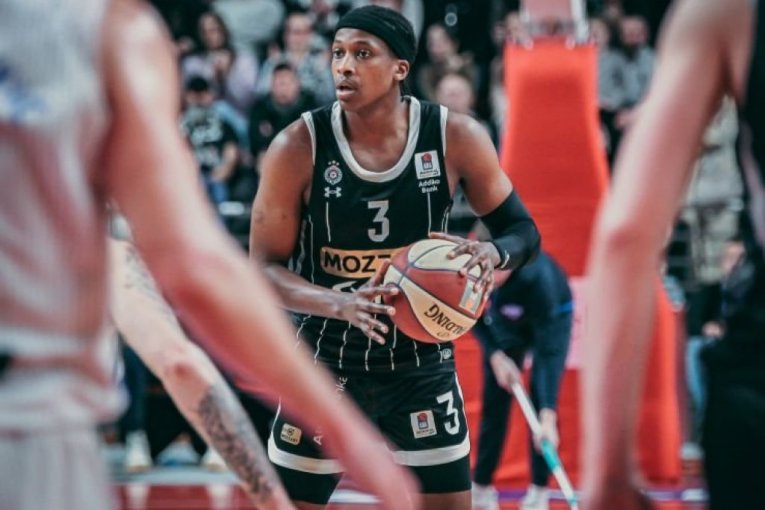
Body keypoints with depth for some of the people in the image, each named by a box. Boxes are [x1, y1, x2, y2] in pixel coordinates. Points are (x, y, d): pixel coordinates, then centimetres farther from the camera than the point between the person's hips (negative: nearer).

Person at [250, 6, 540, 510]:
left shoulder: (456, 137, -11)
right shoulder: (299, 147, -15)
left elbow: (523, 231, 0)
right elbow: (265, 269, -12)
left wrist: (492, 253, -25)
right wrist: (340, 304, -31)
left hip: (422, 364, 1)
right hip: (327, 364, -1)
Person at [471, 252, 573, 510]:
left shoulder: (537, 276, -44)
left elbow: (548, 350, -44)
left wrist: (549, 418, -50)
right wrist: (495, 355, -22)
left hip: (551, 315, -3)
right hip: (504, 317, 3)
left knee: (541, 396, -14)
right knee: (495, 399, 1)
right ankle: (481, 487, 13)